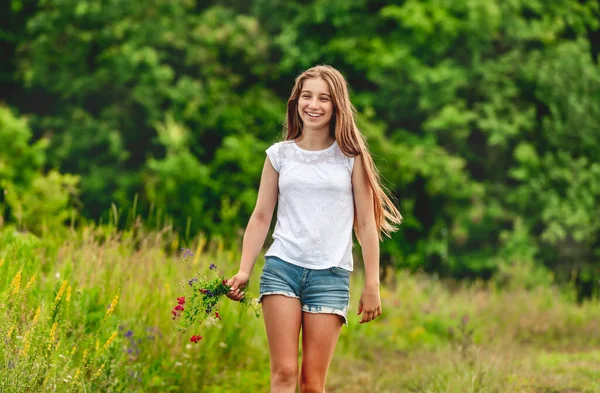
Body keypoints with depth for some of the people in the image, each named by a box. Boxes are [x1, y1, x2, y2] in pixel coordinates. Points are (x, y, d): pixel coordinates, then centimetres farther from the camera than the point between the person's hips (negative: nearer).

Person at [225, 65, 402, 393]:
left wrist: (372, 286, 2)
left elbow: (366, 223, 6)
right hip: (282, 267, 1)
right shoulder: (279, 155, 9)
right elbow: (261, 217, 12)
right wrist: (244, 271, 2)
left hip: (331, 273, -1)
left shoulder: (350, 157, 5)